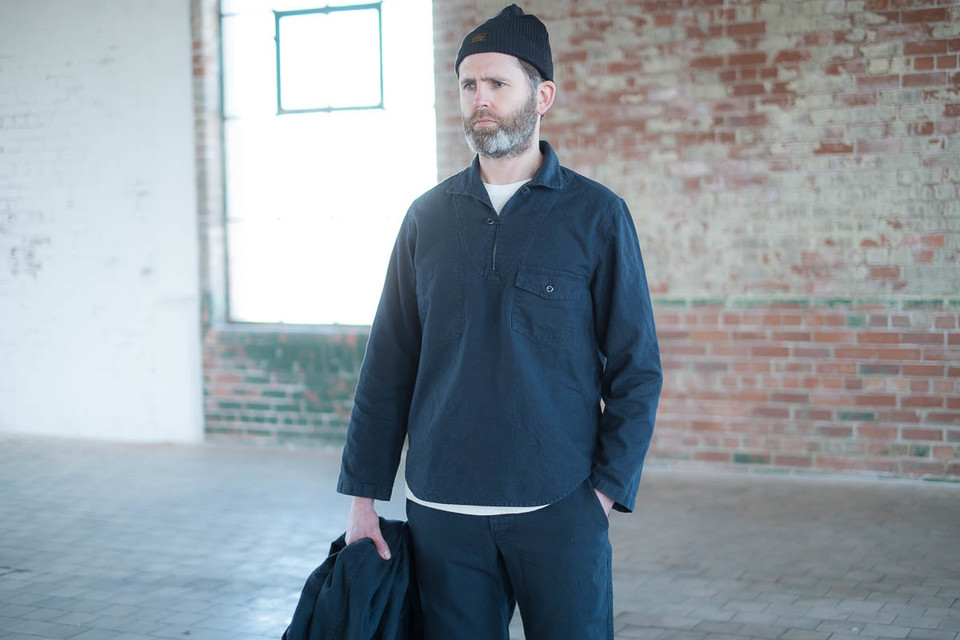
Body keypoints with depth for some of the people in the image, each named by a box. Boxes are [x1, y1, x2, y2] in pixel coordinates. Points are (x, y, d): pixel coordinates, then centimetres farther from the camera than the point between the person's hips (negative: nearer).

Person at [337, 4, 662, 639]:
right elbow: (388, 367, 9)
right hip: (441, 513, 2)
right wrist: (363, 496, 5)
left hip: (559, 513, -2)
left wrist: (606, 490, -8)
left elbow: (637, 369, 0)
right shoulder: (428, 217, 8)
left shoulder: (597, 215, 0)